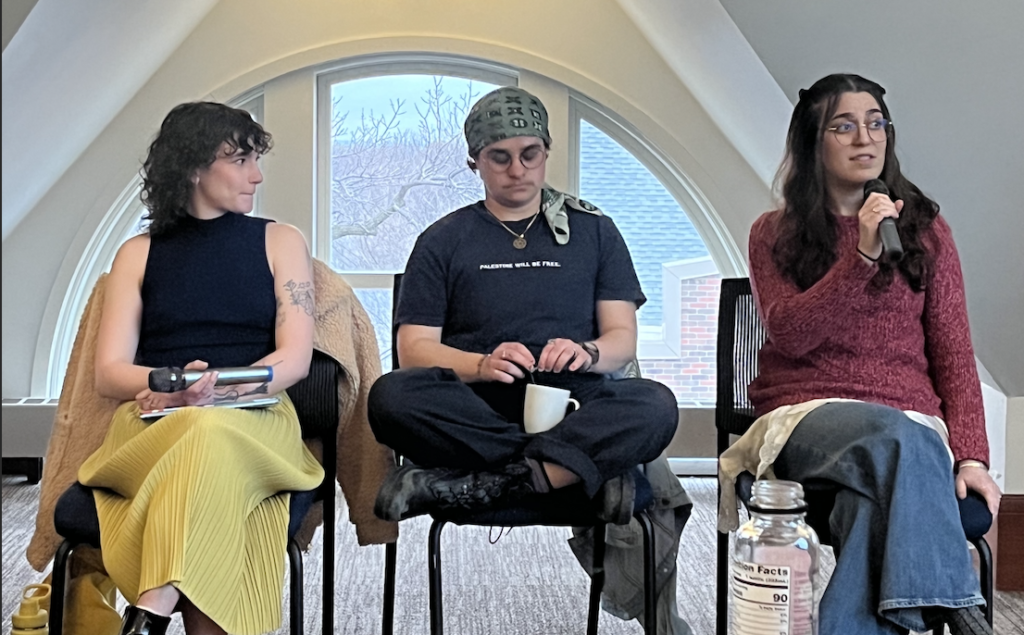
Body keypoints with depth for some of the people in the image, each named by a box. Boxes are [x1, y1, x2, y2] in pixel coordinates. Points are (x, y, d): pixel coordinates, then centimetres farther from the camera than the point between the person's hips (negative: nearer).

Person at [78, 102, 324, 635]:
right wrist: (174, 384, -17)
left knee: (208, 433, -38)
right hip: (153, 425, 1)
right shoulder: (139, 254, 16)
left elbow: (295, 358, 2)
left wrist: (214, 392, -15)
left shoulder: (279, 242, 15)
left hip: (255, 423, 0)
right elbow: (109, 373, 6)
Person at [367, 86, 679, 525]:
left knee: (655, 406, -31)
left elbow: (623, 339, 12)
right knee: (391, 396, -32)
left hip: (569, 404, 1)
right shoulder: (443, 241, 15)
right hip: (475, 411, 0)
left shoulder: (594, 231, 18)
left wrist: (587, 353, -12)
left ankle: (475, 487, -35)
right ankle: (570, 466, -29)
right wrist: (482, 365, -15)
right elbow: (414, 348, 5)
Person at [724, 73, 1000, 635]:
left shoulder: (924, 228, 15)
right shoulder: (775, 233, 12)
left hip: (911, 417, 1)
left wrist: (971, 455, -6)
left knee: (879, 495, -37)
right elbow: (788, 333, -5)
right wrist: (862, 257, -15)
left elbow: (953, 352, 8)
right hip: (805, 414, -1)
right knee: (897, 437, -36)